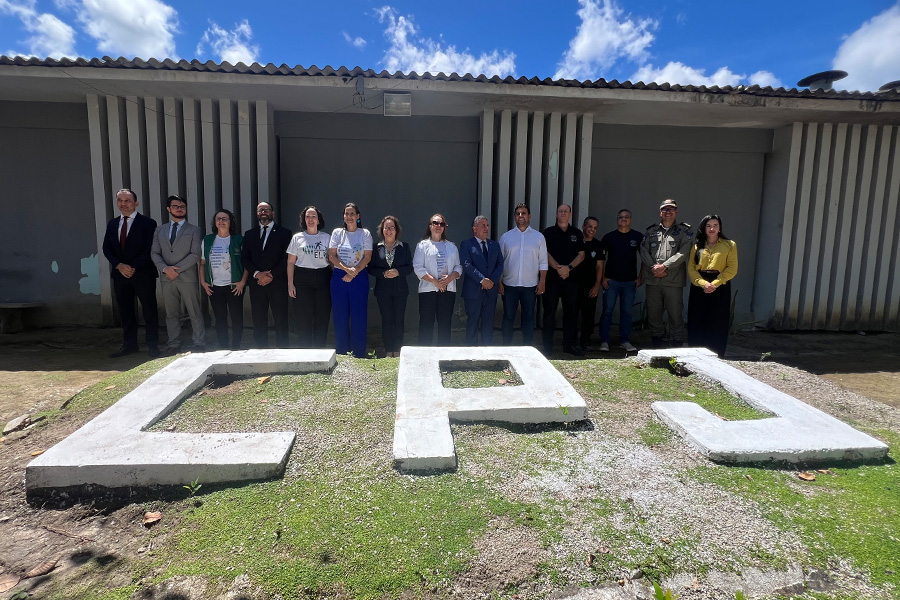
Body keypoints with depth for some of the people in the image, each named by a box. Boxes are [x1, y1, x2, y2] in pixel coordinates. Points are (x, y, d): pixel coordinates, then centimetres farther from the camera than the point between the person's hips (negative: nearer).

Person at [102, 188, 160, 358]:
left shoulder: (147, 223, -3)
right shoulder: (112, 224, 14)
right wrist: (119, 266, -6)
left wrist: (133, 267, -14)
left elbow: (150, 249, -10)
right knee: (125, 311, 9)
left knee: (149, 310, 0)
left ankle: (153, 346, 6)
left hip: (143, 274, -5)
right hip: (120, 274, 5)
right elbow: (107, 248, 11)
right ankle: (129, 344, 18)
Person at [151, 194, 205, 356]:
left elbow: (195, 255, -6)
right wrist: (165, 268, -9)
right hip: (167, 277, 4)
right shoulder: (160, 230, 15)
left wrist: (177, 269, -13)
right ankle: (173, 344, 16)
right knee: (171, 313, 9)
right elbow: (154, 253, 9)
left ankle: (198, 343, 6)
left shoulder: (194, 230, 3)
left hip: (187, 277, -3)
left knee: (195, 312, 0)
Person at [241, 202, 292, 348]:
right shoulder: (249, 234, 16)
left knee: (281, 321, -2)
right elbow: (244, 258, 9)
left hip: (277, 283, -3)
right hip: (256, 283, 3)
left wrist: (272, 275, -11)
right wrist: (257, 274, -8)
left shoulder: (284, 233, 5)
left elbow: (287, 258, -3)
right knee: (258, 322, 5)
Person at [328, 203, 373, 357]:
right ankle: (341, 354, 12)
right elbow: (332, 256, 1)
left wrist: (354, 272, -13)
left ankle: (359, 354, 8)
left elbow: (367, 257, -3)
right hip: (339, 277, 2)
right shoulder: (337, 233, 8)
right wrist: (347, 269, -13)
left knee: (359, 316, -1)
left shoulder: (365, 234, 4)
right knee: (340, 316, 3)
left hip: (359, 277, -1)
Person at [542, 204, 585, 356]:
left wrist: (569, 267, -10)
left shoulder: (577, 233, 13)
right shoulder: (549, 232, 5)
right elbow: (546, 253, -4)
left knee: (571, 311, 6)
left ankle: (570, 344, 16)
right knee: (549, 312, 0)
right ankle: (547, 346, 6)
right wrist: (558, 268, -16)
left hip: (571, 277, 3)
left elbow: (581, 255, 7)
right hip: (552, 277, -3)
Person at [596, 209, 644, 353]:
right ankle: (604, 341, 4)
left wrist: (640, 278, 2)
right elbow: (601, 258, 4)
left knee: (626, 312, 7)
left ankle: (625, 341, 16)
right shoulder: (609, 237, 4)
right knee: (607, 311, -1)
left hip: (630, 281, 1)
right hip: (611, 281, -1)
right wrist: (602, 278, -3)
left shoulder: (638, 237, 6)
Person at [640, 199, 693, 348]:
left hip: (674, 281, -3)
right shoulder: (651, 231, 15)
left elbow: (683, 253, -6)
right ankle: (656, 340, 21)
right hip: (652, 280, 3)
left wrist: (664, 266, -14)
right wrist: (654, 268, -9)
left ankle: (677, 344, 9)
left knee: (676, 314, -1)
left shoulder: (684, 231, 7)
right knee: (653, 313, 8)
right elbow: (644, 251, 5)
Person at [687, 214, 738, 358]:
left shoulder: (729, 245, 6)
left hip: (720, 288, -2)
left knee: (717, 324, 0)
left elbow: (732, 269, -3)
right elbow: (691, 268, 0)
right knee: (697, 323, 2)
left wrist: (714, 284, -15)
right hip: (699, 288, 2)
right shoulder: (697, 246, 11)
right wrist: (703, 283, -16)